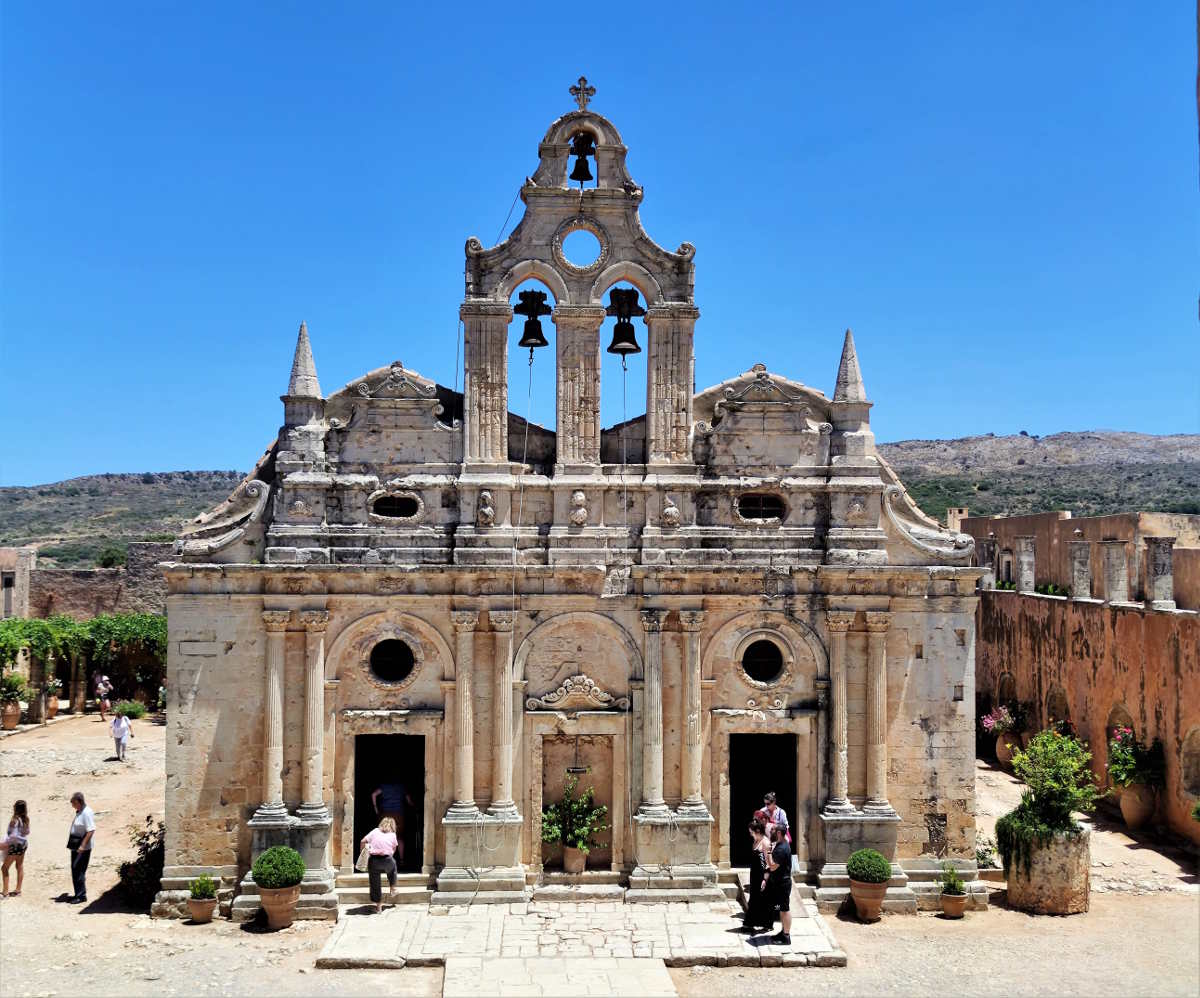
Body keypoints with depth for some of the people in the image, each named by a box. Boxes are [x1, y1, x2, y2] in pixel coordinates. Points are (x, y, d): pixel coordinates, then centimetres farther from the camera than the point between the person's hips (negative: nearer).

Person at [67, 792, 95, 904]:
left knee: (78, 870, -7)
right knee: (75, 870, 13)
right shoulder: (79, 812, 12)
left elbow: (91, 830, -23)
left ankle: (81, 895, 0)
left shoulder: (87, 813, -19)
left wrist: (82, 846, -23)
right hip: (76, 847, 10)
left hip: (83, 848, -10)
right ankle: (78, 894, 22)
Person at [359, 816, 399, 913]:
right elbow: (393, 850, 15)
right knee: (393, 866, 36)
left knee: (375, 883, 12)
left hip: (373, 861, 0)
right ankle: (392, 890, 40)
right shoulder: (392, 835, 11)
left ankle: (379, 906, 16)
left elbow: (363, 842, 5)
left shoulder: (375, 831, 10)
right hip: (387, 860, 1)